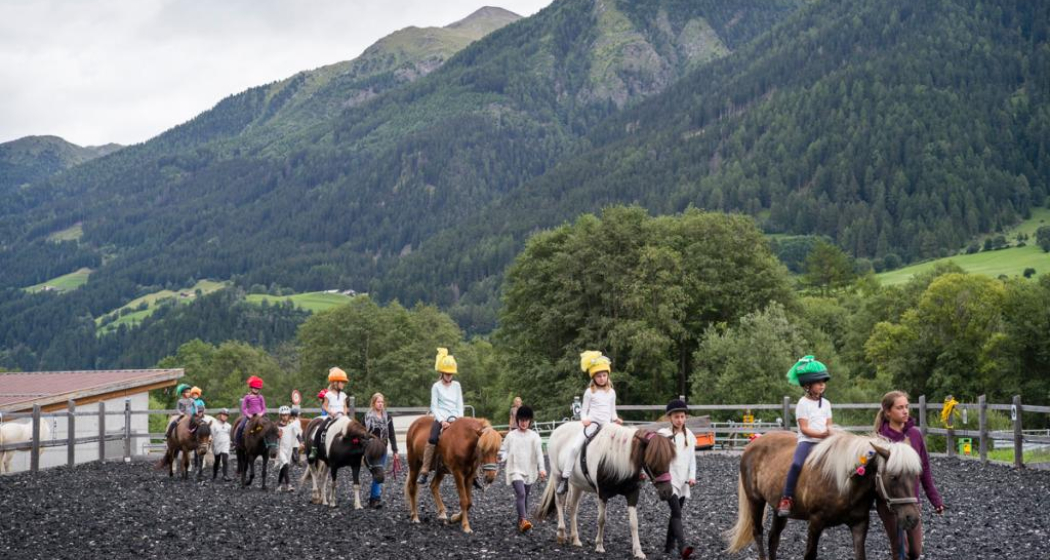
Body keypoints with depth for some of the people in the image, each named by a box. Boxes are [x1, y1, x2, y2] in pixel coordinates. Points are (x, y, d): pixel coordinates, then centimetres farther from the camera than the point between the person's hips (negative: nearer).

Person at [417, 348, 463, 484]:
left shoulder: (457, 386, 13)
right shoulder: (436, 386, 4)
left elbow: (460, 405, 12)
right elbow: (434, 407, -2)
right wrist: (442, 421, -15)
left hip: (455, 418, 3)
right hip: (441, 418, -3)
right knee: (432, 439, -29)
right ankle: (424, 472, -28)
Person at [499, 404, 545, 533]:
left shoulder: (534, 436, 0)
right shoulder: (511, 435, 0)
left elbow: (539, 453, -8)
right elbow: (505, 451, 3)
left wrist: (541, 468, -19)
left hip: (529, 471, 3)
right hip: (515, 470, -2)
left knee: (525, 496, 13)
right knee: (521, 494, -19)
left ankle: (521, 520, 26)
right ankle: (524, 520, -27)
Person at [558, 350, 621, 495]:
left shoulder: (611, 392, 12)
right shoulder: (590, 392, 4)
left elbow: (612, 411, 17)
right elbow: (584, 410, 5)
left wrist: (615, 419, -4)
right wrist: (584, 419, -15)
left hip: (607, 426, 3)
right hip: (591, 424, -3)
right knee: (575, 447, -20)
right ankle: (564, 478, -17)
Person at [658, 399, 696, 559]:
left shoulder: (689, 435, 8)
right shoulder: (663, 434, -4)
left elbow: (692, 457, 9)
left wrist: (692, 476, 0)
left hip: (683, 480, 5)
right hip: (669, 479, -5)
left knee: (676, 513, 12)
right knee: (677, 512, -17)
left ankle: (669, 546, 22)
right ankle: (682, 547, -29)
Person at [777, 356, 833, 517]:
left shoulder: (826, 403, 15)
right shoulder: (803, 403, -2)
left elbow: (829, 425, 16)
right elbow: (804, 428, -9)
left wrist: (830, 433, -7)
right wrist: (821, 434, -20)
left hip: (824, 442, 6)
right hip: (807, 441, -6)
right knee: (796, 464, -30)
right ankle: (787, 499, -25)